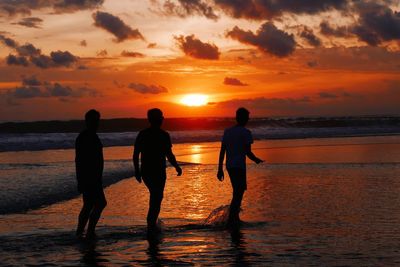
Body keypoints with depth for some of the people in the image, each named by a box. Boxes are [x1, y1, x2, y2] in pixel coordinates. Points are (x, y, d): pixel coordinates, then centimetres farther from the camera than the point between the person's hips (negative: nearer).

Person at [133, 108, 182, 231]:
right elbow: (169, 155, -13)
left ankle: (152, 222, 28)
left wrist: (137, 171, 13)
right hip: (158, 173, -5)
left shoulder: (142, 134, 3)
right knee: (157, 198, 5)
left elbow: (135, 155, 3)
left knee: (154, 195, 23)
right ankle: (151, 225, -1)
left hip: (145, 172, 5)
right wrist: (177, 167, 2)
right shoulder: (163, 135, -11)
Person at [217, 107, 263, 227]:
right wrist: (257, 161, 6)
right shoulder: (246, 132, -8)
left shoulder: (227, 131, 10)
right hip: (239, 166, -7)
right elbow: (248, 152, -12)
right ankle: (232, 220, -8)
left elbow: (222, 151, 8)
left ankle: (235, 218, 24)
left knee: (238, 191, 21)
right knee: (238, 193, -2)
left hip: (229, 166, 7)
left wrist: (220, 169, 11)